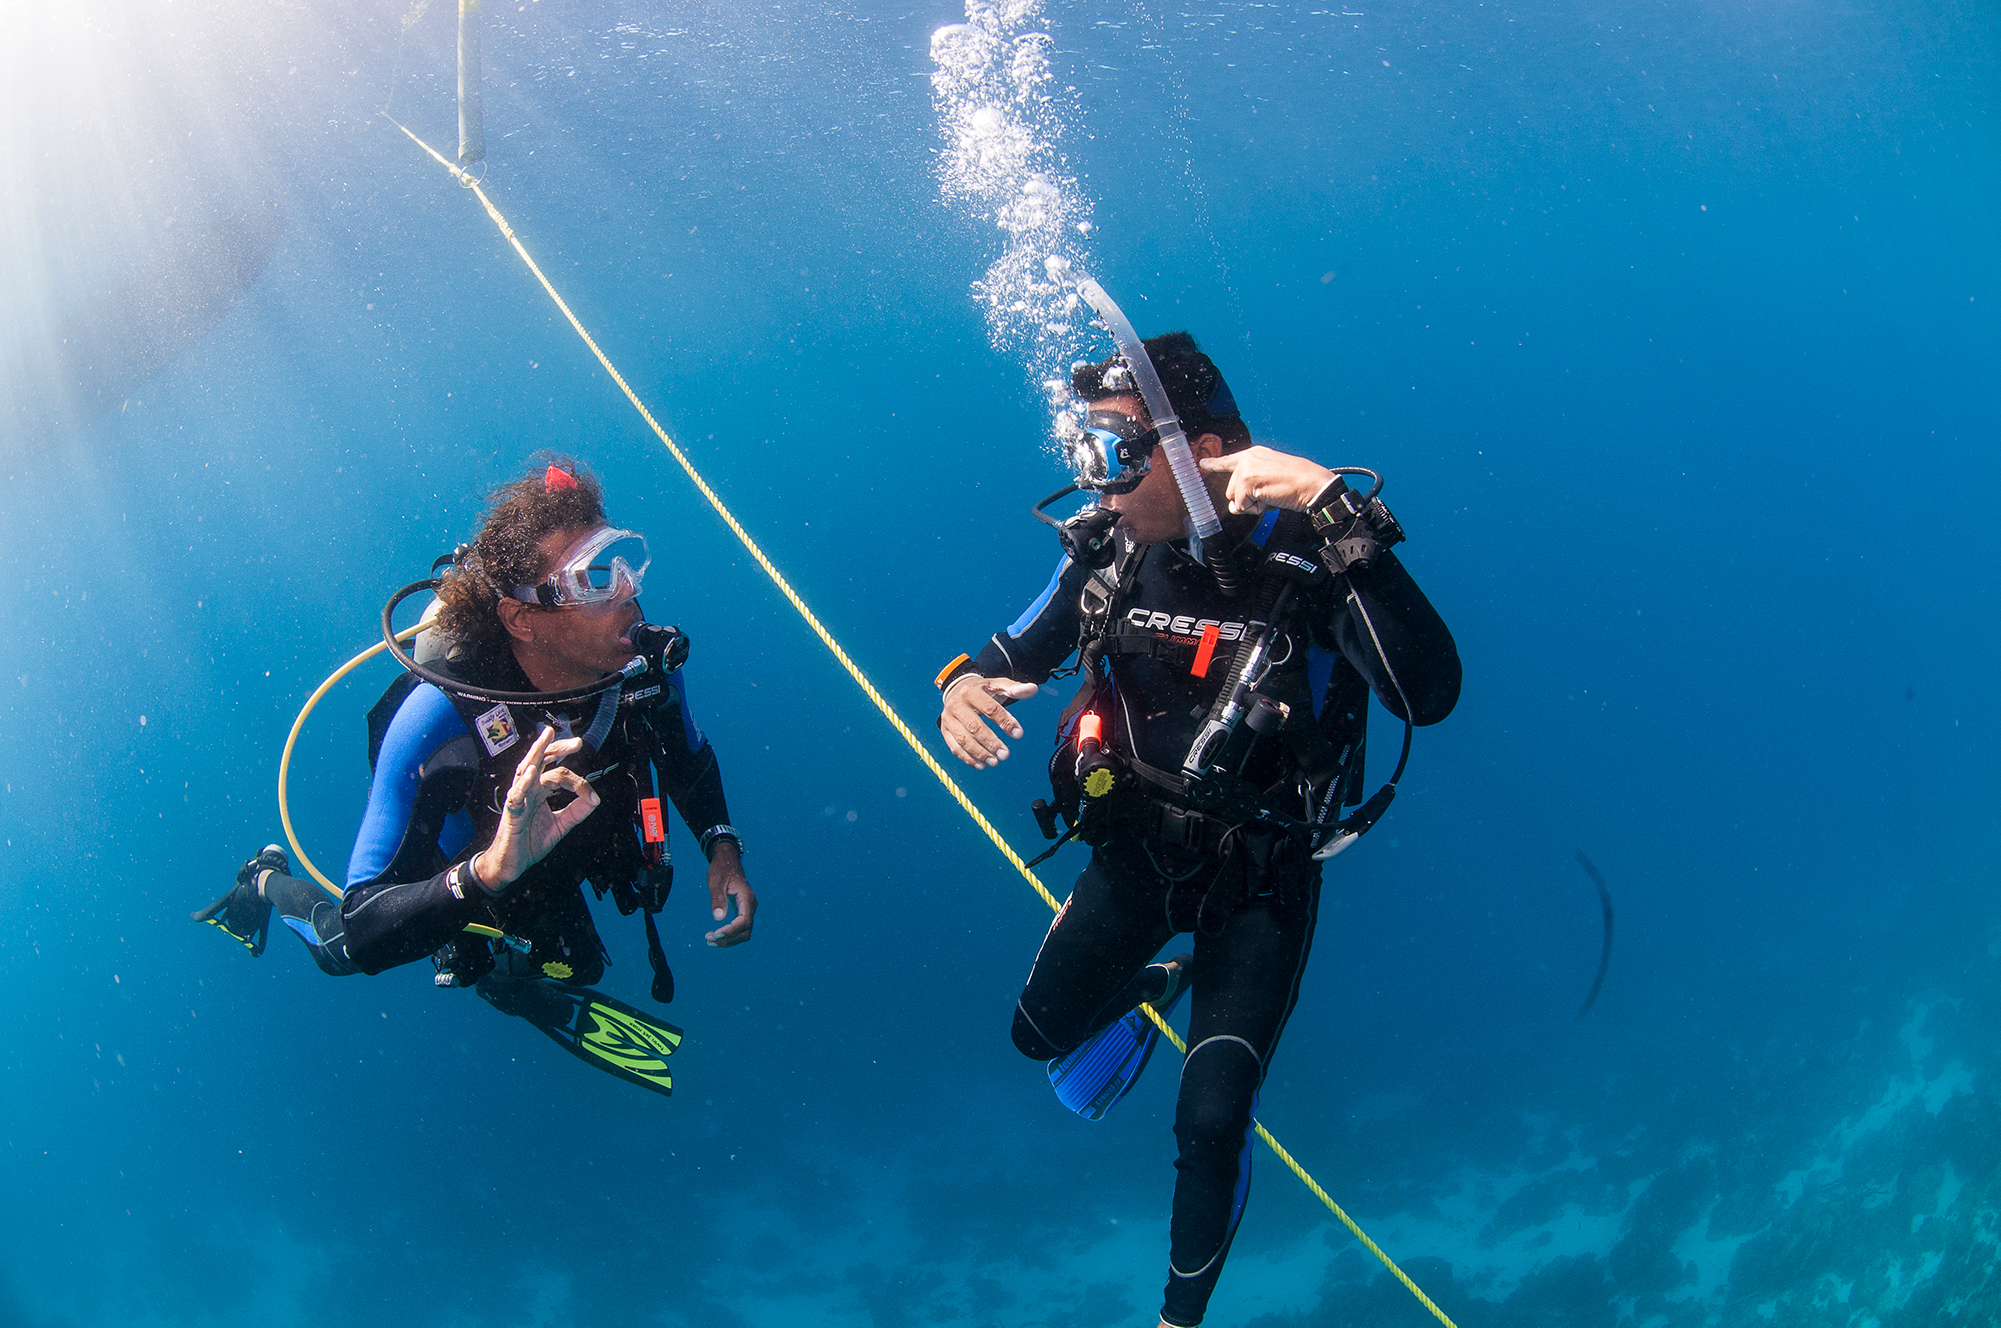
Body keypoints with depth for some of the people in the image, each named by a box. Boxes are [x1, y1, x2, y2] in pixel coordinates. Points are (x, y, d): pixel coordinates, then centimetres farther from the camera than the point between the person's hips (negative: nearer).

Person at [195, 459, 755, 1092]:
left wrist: (721, 848, -22)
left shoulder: (648, 665, -32)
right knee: (337, 949, 28)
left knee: (577, 969, 31)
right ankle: (270, 883, 56)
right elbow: (364, 936, -45)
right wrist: (489, 871, -61)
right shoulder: (439, 718, -46)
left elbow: (690, 761, -6)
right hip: (459, 885, -3)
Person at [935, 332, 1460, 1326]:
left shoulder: (1302, 557, -25)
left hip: (1262, 873, -5)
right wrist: (962, 687, -18)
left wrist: (1340, 513, -47)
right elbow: (1013, 654, 7)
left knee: (1212, 1122, -7)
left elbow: (1428, 694, -39)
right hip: (1139, 845, 5)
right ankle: (1157, 982, 50)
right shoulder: (1106, 554, -10)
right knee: (1041, 1031, 16)